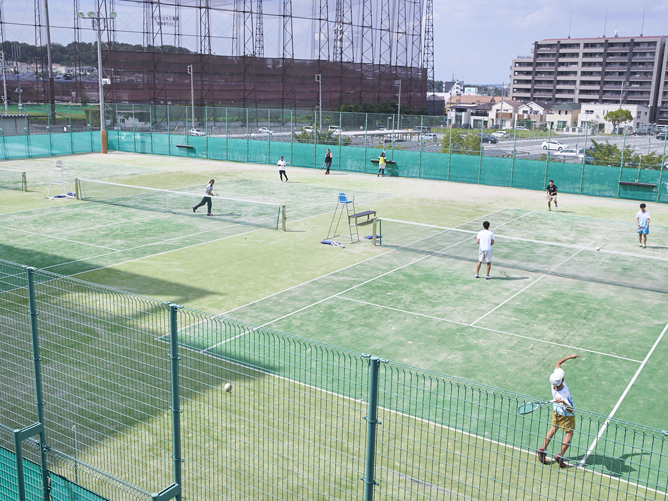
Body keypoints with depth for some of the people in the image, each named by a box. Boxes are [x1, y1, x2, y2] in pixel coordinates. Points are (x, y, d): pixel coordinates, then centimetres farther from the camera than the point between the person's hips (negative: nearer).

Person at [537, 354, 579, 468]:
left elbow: (558, 363, -11)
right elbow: (571, 410, -35)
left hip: (556, 411, 6)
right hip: (566, 415, -6)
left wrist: (570, 356, -9)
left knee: (553, 428, 23)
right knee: (569, 433, 14)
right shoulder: (563, 395, -43)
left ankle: (543, 450, 21)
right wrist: (564, 403, -54)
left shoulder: (554, 381, -26)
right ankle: (560, 456, 11)